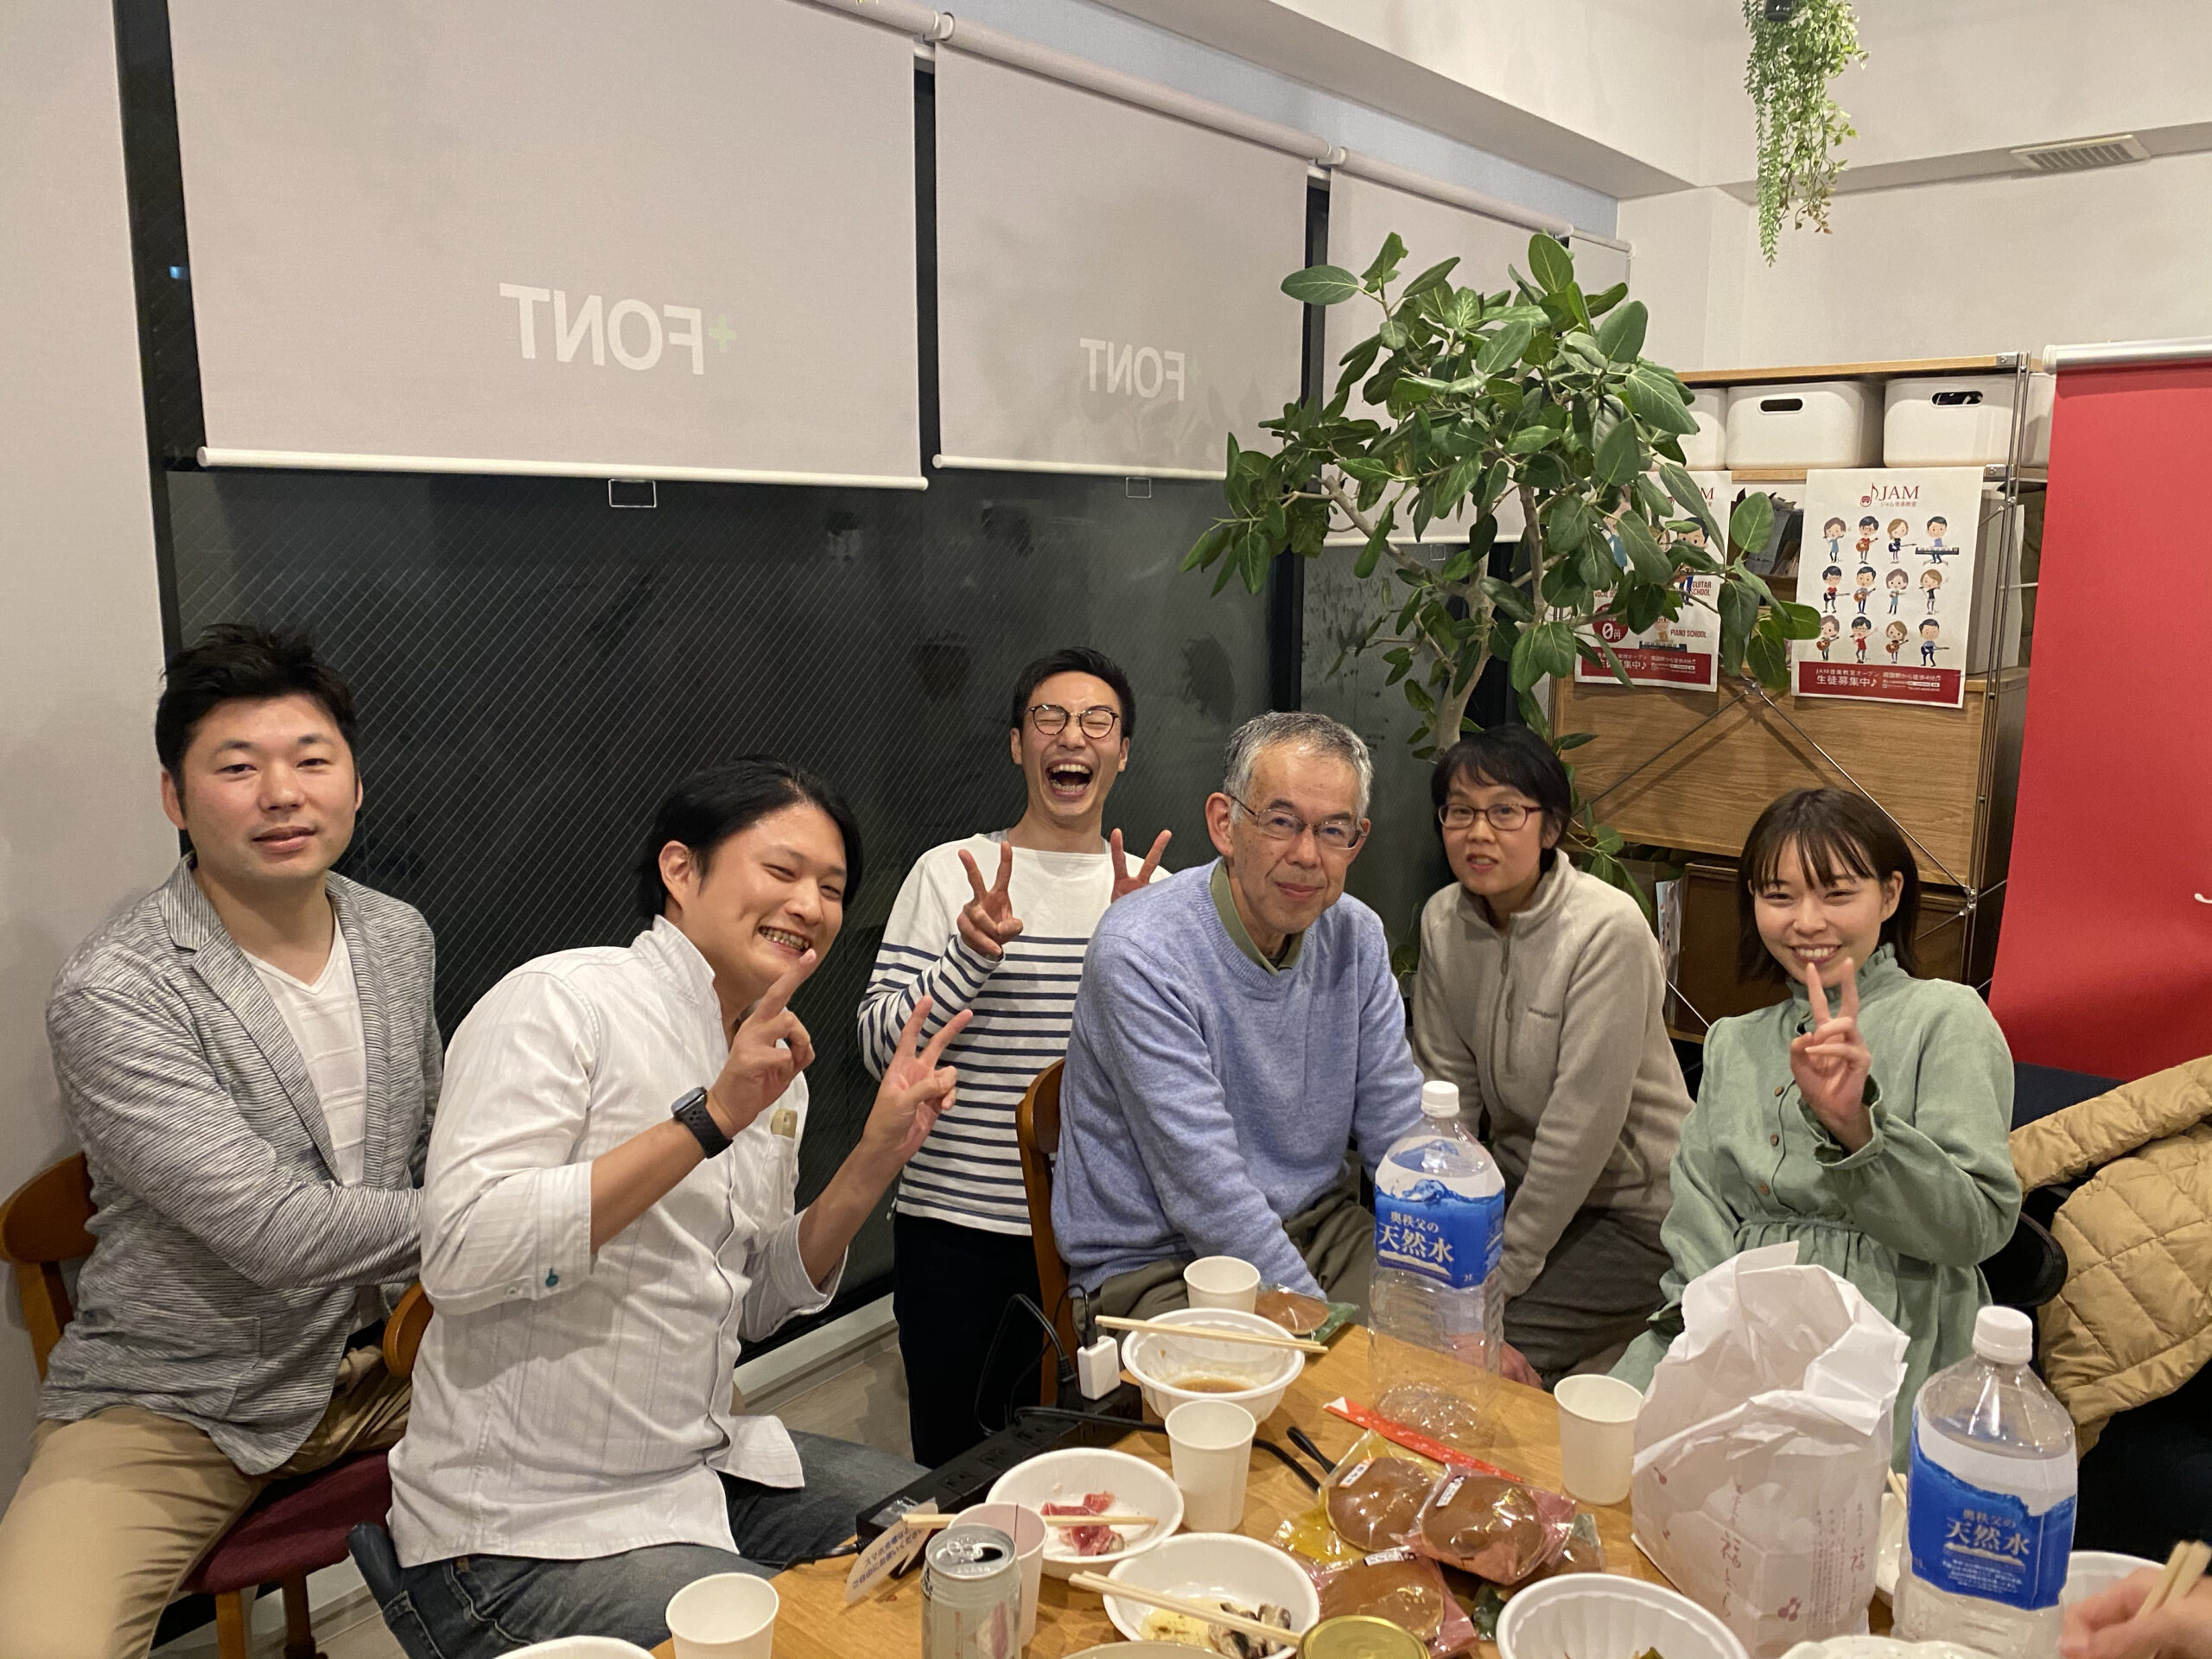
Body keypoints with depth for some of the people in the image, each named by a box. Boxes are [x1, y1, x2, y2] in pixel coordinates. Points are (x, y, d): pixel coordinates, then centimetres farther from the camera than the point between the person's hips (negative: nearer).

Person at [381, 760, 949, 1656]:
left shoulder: (778, 1070, 7)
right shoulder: (562, 1000, -16)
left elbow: (755, 1305, 11)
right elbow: (460, 1257, -27)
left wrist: (877, 1156, -2)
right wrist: (709, 1120, -29)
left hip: (705, 1470, 8)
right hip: (526, 1537, -7)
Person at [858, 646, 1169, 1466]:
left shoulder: (1152, 891, 4)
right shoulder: (950, 874, -3)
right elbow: (880, 1045, -5)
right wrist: (970, 954, -20)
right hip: (955, 1223, -1)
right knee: (953, 1463, 11)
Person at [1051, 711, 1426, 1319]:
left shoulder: (1356, 938, 0)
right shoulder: (1139, 955, -22)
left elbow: (1402, 1129, 2)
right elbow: (1206, 1195, -23)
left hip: (1319, 1228, 7)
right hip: (1160, 1264, -6)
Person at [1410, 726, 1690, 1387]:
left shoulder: (1608, 929, -23)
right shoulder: (1443, 919, -3)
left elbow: (1586, 1118, -22)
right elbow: (1447, 1089, 1)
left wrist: (1504, 1272, -18)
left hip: (1632, 1213, -6)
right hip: (1524, 1181, 6)